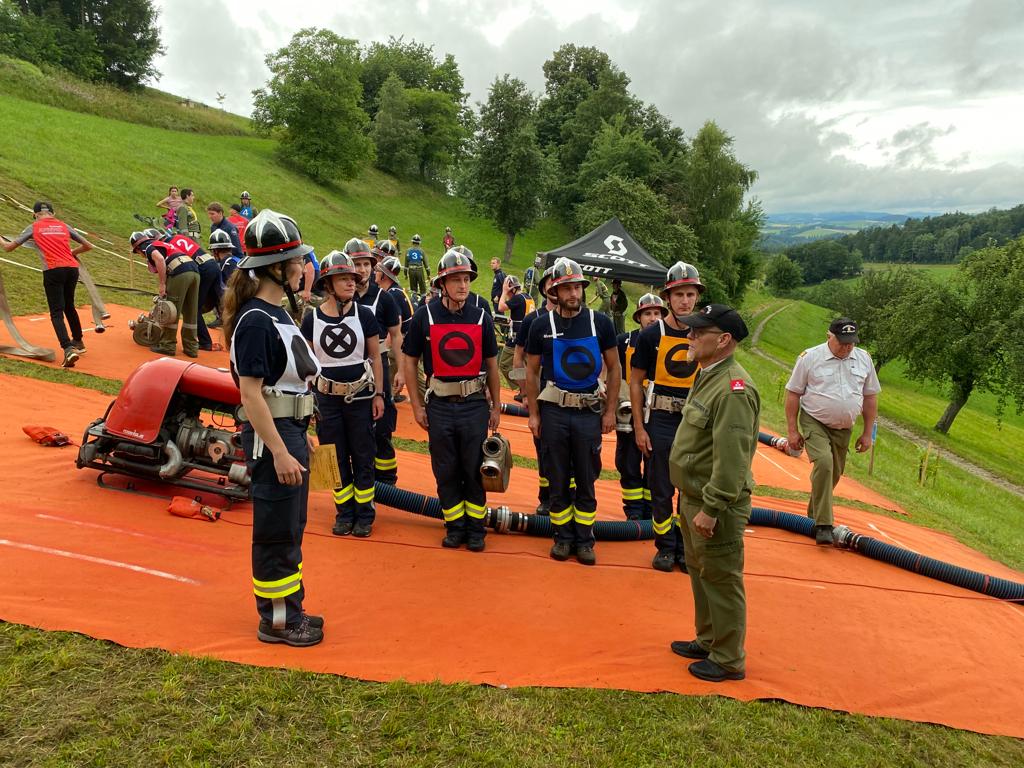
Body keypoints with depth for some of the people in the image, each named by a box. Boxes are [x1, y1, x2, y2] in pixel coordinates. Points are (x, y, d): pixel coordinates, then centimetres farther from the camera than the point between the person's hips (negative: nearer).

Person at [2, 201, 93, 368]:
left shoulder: (34, 227, 11)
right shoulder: (64, 226, 18)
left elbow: (9, 248, 15)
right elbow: (88, 246, 24)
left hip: (53, 271, -4)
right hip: (72, 268, 4)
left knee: (57, 313, -5)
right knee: (69, 306, 24)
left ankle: (68, 349, -24)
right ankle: (78, 342, 38)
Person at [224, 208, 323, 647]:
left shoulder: (276, 314, 11)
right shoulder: (255, 321, -18)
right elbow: (250, 392, -22)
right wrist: (279, 452, -23)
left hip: (289, 431, 10)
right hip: (271, 435, -10)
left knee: (291, 529, 19)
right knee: (276, 532, 3)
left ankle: (288, 610, 33)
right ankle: (276, 621, 19)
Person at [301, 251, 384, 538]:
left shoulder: (364, 314, -5)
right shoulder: (312, 319, -2)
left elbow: (375, 357, 0)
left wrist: (378, 394, -2)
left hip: (360, 396, -1)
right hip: (327, 397, 1)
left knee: (363, 457, 7)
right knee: (336, 458, 10)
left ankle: (364, 514, 20)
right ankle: (344, 512, 25)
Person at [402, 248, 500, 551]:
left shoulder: (481, 317, 2)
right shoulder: (424, 316, -2)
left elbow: (491, 365, 9)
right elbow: (410, 362, 3)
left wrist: (496, 406, 9)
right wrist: (416, 406, 0)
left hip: (475, 404, 1)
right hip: (439, 405, 0)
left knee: (475, 469, 7)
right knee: (446, 471, 9)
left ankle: (476, 528, 21)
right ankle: (454, 526, 24)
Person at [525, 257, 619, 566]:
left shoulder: (600, 323, -1)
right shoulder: (542, 326, -1)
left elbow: (614, 369, 6)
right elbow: (532, 372, 5)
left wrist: (610, 410, 2)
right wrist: (533, 414, 2)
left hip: (589, 411, 0)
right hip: (553, 411, 0)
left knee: (586, 480, 8)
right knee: (558, 479, 9)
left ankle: (584, 539, 19)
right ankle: (563, 536, 22)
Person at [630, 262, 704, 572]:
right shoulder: (651, 335, -4)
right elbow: (636, 382, -1)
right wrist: (639, 428, -6)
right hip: (660, 421, -2)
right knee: (661, 490, 6)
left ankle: (685, 547, 24)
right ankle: (665, 547, 22)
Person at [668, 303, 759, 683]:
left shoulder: (733, 389, -24)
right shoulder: (708, 376, 9)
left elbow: (732, 459, -27)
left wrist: (711, 508, -25)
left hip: (717, 505, -10)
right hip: (693, 497, 10)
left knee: (721, 581, 4)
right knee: (699, 573, 22)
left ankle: (729, 660, 20)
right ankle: (707, 640, 39)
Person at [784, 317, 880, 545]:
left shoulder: (864, 359, 3)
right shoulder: (810, 357, -9)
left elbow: (870, 397, 10)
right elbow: (793, 394, -5)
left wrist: (867, 433, 9)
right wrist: (792, 430, -8)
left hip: (843, 428, 5)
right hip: (814, 422, -5)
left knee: (834, 474, 10)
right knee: (824, 462, -25)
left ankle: (813, 515, 32)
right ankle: (823, 525, -21)